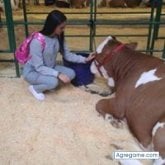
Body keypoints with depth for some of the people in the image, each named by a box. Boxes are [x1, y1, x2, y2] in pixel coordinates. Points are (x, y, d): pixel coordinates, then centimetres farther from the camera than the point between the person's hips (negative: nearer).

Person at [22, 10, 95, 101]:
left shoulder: (59, 37, -10)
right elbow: (39, 67, -29)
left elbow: (67, 54, -1)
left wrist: (84, 59, -10)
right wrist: (58, 74, -35)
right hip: (32, 71, -6)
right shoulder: (37, 41, -31)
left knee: (71, 74, -12)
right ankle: (35, 88, -2)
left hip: (50, 67, 7)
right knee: (53, 82, -32)